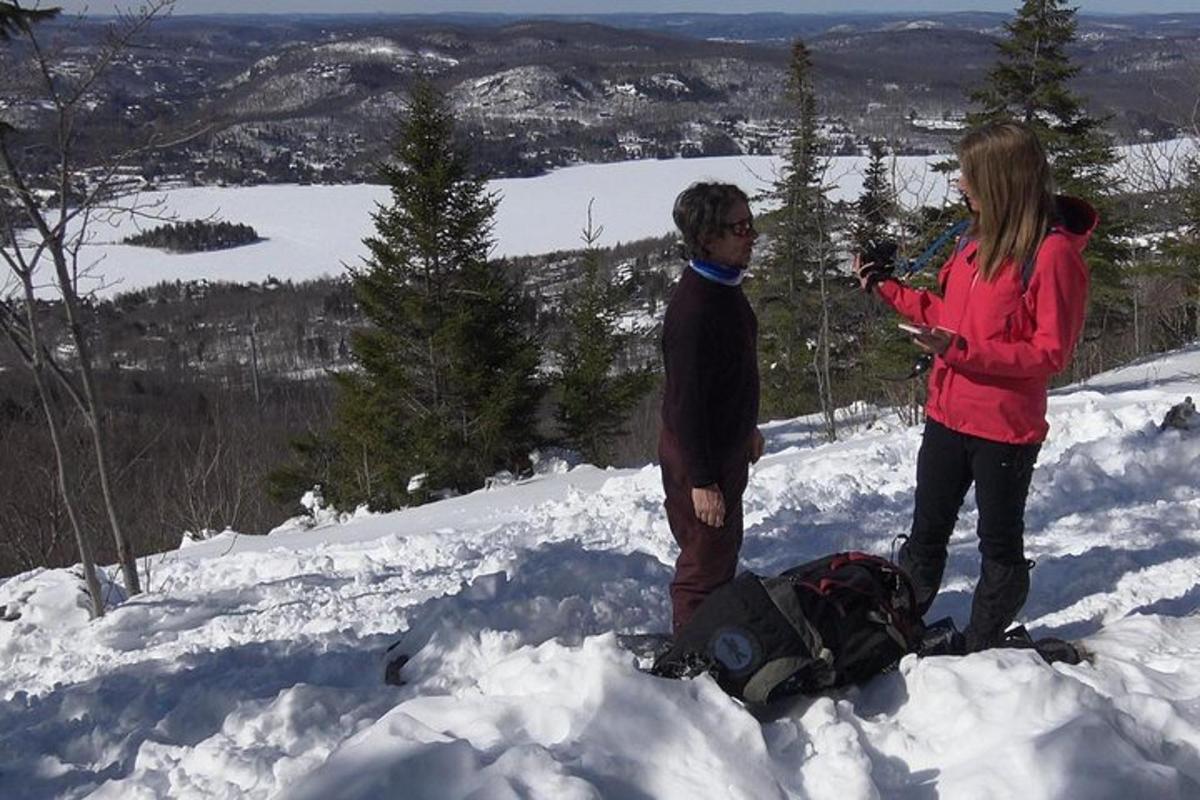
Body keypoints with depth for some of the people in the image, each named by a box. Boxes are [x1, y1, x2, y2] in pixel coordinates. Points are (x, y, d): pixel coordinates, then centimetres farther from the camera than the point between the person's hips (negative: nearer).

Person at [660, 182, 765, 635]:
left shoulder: (725, 288, 3)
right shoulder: (694, 308, -29)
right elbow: (685, 400, -27)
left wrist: (747, 427, 24)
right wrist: (701, 480, -24)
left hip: (726, 445, 10)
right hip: (698, 456, -10)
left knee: (725, 549, 23)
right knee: (705, 562, 3)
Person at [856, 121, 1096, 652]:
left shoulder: (1053, 253, -18)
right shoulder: (977, 238, 6)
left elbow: (1051, 353, -20)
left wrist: (962, 351, -28)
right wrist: (885, 288, 10)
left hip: (1006, 428, -7)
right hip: (948, 416, 7)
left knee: (999, 543, 13)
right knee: (926, 534, 18)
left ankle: (983, 648, 28)